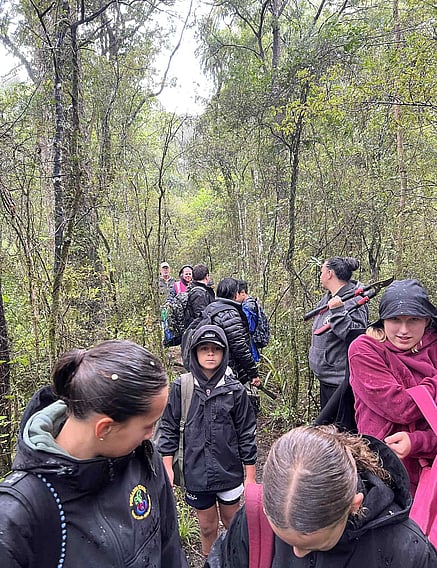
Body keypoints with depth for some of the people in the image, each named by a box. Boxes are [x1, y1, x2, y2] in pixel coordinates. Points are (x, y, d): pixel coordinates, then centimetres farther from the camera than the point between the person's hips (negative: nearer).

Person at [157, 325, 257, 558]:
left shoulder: (235, 390, -9)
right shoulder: (181, 388, -9)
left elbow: (247, 434, -3)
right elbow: (168, 428, -1)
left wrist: (250, 475, 0)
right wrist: (167, 467, -3)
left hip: (229, 471, 0)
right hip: (196, 473, 0)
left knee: (232, 523, 20)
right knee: (207, 526, 18)